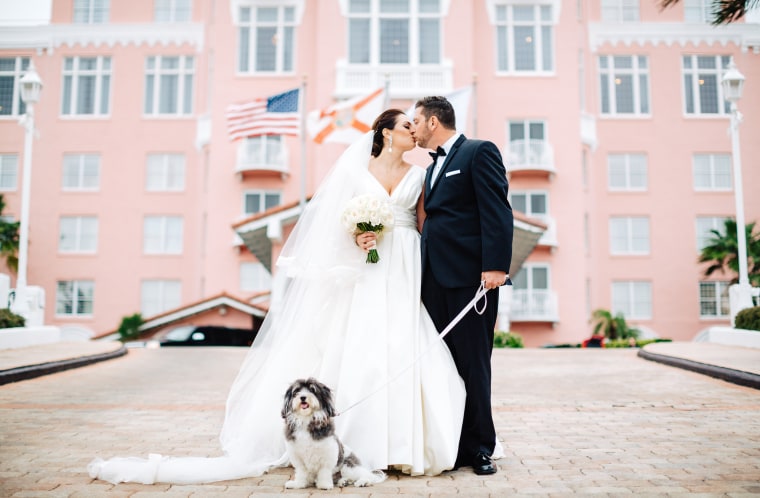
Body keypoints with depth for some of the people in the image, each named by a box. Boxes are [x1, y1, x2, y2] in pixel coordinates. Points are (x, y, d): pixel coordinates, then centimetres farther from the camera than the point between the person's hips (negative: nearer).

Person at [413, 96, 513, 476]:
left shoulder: (480, 152, -1)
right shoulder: (434, 167, 24)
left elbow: (497, 211, -11)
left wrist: (496, 266, -21)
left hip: (470, 275, -8)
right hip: (436, 278, 8)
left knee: (473, 363, -1)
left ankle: (479, 448, 11)